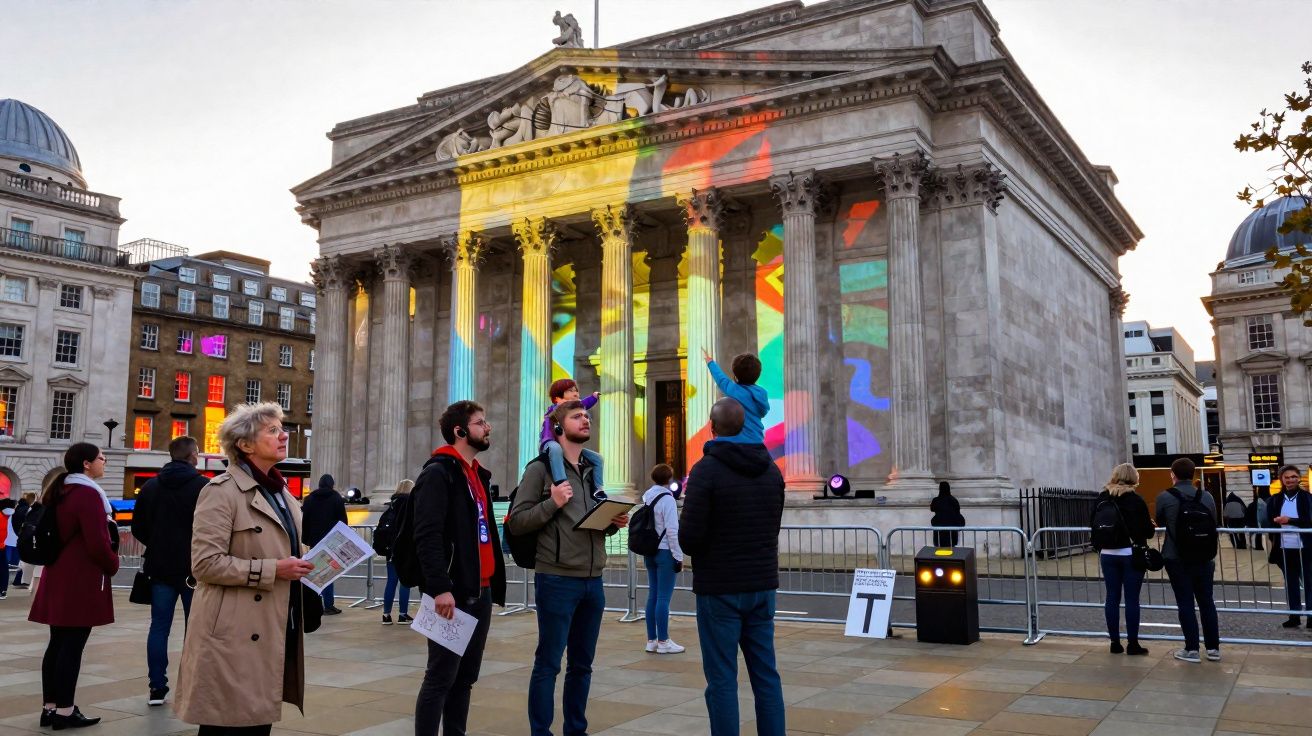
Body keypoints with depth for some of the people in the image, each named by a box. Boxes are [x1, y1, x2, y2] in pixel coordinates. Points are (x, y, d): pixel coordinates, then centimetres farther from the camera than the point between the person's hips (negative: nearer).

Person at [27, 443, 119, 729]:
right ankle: (65, 711, 0)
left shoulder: (59, 492, 13)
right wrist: (113, 564, -3)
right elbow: (97, 543, -20)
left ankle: (49, 707, 17)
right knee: (72, 646, -4)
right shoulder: (88, 494, -16)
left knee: (58, 643, 12)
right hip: (81, 581, -9)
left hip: (58, 577, 9)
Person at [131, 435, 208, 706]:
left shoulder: (151, 486, 5)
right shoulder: (204, 486, -11)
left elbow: (137, 527, 9)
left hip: (160, 567, 4)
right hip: (194, 569, -4)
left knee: (159, 626, 8)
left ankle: (157, 688, 9)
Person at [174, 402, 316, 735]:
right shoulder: (222, 491, -11)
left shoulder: (281, 492, 16)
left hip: (273, 632, 8)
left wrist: (301, 563, 8)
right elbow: (205, 563, -18)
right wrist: (272, 570, -20)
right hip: (235, 635, -8)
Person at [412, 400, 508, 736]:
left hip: (480, 591, 9)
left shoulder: (479, 474, 18)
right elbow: (427, 535, -18)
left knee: (466, 676, 13)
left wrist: (494, 581, 14)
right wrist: (440, 587, -24)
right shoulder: (438, 472, -9)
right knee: (441, 677, -3)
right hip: (453, 593, -9)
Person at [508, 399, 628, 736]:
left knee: (582, 664, 15)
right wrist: (552, 503, -20)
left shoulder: (593, 469, 15)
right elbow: (517, 523, -8)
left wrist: (614, 524, 2)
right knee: (548, 664, 2)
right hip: (556, 580, -6)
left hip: (593, 582, 6)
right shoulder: (541, 468, -5)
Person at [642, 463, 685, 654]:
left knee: (653, 596, 11)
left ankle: (651, 640, 15)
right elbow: (672, 530, -14)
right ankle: (663, 642, 0)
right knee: (664, 598, -3)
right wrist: (678, 556, -11)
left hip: (650, 551, 7)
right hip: (665, 552, -7)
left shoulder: (646, 497, 9)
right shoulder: (667, 499, -13)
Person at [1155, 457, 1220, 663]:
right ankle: (1213, 648, 17)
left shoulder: (1164, 497, -10)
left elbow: (1159, 523, 6)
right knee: (1206, 601, 12)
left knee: (1185, 603, 3)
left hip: (1176, 558, -3)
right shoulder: (1207, 497, -1)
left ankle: (1192, 649, 4)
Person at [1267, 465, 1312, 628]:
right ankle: (1294, 616, 17)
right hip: (1284, 549, 3)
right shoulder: (1275, 500, 6)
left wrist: (1289, 520, -17)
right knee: (1291, 583, 11)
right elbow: (1270, 522, 8)